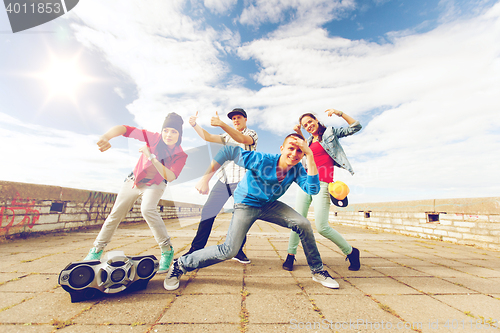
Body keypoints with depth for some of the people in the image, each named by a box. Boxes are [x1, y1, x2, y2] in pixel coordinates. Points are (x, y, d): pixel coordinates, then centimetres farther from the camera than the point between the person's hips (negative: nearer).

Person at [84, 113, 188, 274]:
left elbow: (170, 177, -34)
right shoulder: (154, 138, -21)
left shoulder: (180, 155, -22)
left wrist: (152, 157, -40)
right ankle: (97, 249, 31)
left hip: (155, 185, -3)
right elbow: (124, 128, -25)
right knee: (116, 213, 8)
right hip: (134, 180, 3)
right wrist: (105, 137, -45)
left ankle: (167, 250, -19)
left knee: (147, 209, -30)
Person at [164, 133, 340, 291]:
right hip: (246, 204, -4)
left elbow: (313, 189, -29)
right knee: (229, 251, -13)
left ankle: (317, 270, 11)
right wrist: (205, 178, -29)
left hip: (270, 205, 5)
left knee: (303, 224, -13)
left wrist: (310, 155, -33)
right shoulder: (261, 160, -29)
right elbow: (228, 152, -25)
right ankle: (181, 264, 9)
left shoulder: (297, 169, -14)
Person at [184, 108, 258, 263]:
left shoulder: (252, 134, 8)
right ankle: (196, 248, 8)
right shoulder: (227, 136, 24)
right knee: (208, 211, -2)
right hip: (224, 179, 4)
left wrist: (222, 124, -26)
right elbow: (208, 137, 13)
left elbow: (242, 139, -15)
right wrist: (195, 125, -2)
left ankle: (238, 250, 13)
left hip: (242, 180, -4)